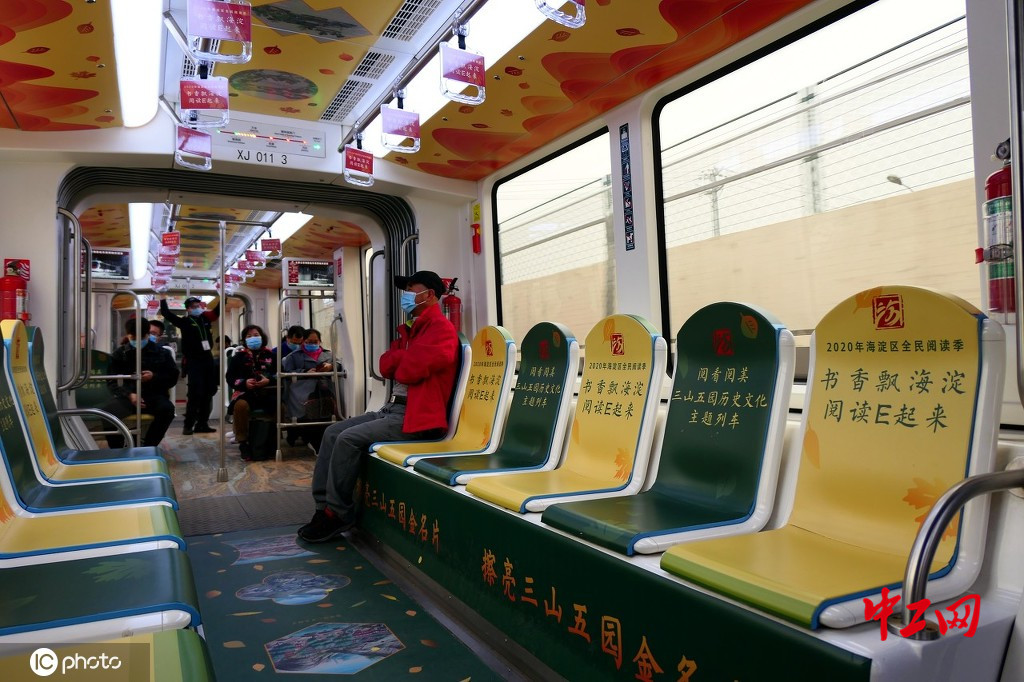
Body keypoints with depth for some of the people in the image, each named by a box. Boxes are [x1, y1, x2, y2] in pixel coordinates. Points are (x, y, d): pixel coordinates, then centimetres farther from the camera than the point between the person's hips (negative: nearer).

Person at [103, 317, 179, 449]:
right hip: (128, 396, 1)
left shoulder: (160, 352, 8)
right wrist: (129, 394, -13)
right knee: (108, 412, -31)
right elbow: (112, 381, 6)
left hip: (153, 396, -1)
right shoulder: (119, 353, 10)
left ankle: (148, 447, -17)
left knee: (167, 409, -35)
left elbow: (173, 378, 10)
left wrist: (154, 377, -11)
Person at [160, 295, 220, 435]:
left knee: (208, 393, 9)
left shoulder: (205, 317, 11)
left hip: (207, 359, 5)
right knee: (195, 394, -12)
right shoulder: (184, 321, -1)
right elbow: (166, 314, -7)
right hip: (193, 361, -5)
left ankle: (202, 423, 18)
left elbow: (218, 309, 20)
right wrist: (163, 299, -10)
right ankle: (188, 425, -5)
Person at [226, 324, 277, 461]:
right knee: (241, 405, -37)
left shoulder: (270, 354, 15)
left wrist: (269, 380, -12)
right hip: (245, 391, -1)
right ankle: (243, 442, -21)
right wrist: (244, 383, -11)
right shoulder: (239, 356, 14)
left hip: (268, 391, 1)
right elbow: (230, 378, 8)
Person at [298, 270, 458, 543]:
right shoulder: (411, 329, 21)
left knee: (349, 438, -20)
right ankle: (323, 505, 5)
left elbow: (411, 370, -20)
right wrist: (405, 357, -9)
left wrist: (398, 360, 1)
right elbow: (385, 366, 10)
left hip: (415, 416, -10)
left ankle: (337, 514, -6)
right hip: (393, 409, 10)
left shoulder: (440, 328, -10)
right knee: (333, 432, 4)